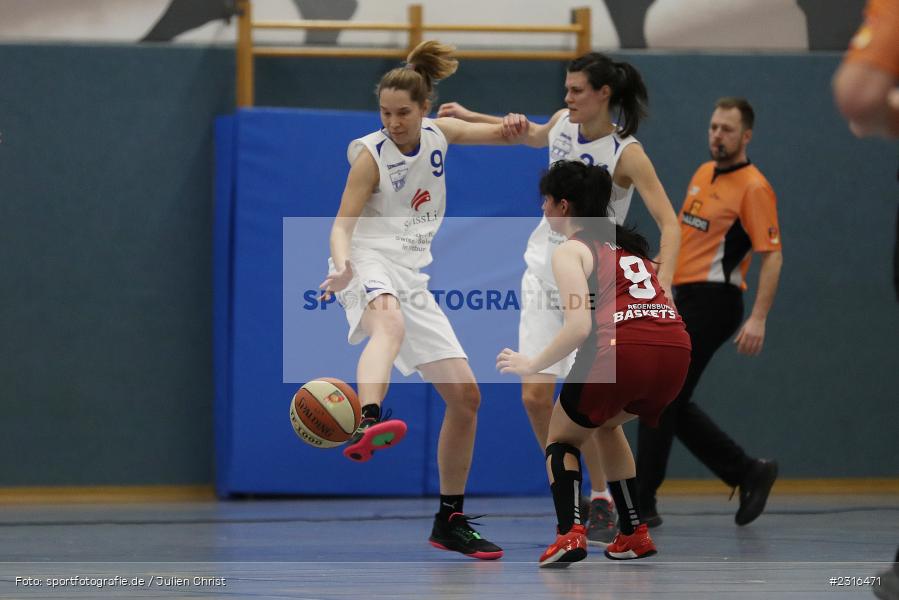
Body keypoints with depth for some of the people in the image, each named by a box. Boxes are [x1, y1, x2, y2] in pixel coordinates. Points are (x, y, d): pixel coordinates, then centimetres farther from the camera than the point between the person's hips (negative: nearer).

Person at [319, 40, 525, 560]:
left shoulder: (439, 134, 8)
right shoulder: (371, 155, -7)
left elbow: (505, 134, 20)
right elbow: (343, 224, -12)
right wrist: (342, 263, -34)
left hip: (411, 277, 6)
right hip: (370, 264, -6)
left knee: (465, 395, 3)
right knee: (390, 322, -43)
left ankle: (450, 521, 15)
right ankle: (367, 425, -73)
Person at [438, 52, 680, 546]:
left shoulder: (626, 153, -17)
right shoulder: (564, 124, 1)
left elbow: (668, 223, -23)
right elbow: (537, 136, 27)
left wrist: (663, 280, -39)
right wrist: (470, 116, 17)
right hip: (545, 271, 6)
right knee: (535, 395, -3)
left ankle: (602, 500, 4)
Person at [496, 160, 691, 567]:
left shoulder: (570, 251, 6)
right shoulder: (628, 243, 27)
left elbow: (579, 327, -6)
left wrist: (531, 365, 5)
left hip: (621, 349, -6)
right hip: (675, 348, 6)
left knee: (562, 438, 15)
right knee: (607, 424, 33)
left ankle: (569, 532, -9)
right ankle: (633, 534, 24)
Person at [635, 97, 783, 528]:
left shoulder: (753, 187, -12)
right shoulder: (703, 174, 14)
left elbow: (772, 255, -16)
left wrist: (758, 319, -24)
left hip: (712, 301, -9)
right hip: (684, 298, 9)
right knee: (672, 403, 9)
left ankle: (640, 504, -4)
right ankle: (747, 473, 19)